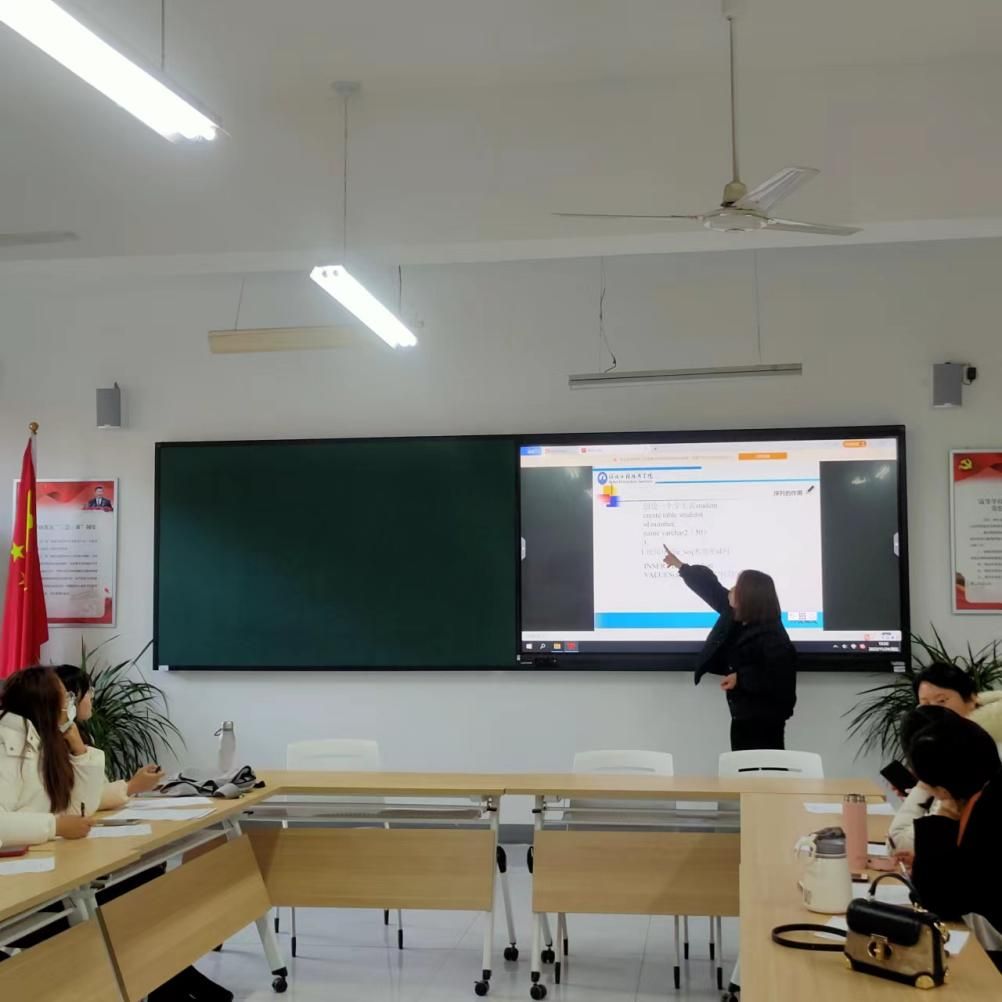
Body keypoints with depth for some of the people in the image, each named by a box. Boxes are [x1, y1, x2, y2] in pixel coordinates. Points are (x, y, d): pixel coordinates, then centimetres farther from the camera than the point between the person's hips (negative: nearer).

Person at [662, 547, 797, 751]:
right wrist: (681, 566, 26)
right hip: (742, 717, 9)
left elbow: (779, 678, -26)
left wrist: (741, 678, -23)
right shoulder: (736, 619, 6)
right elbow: (711, 589, 17)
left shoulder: (771, 635, -20)